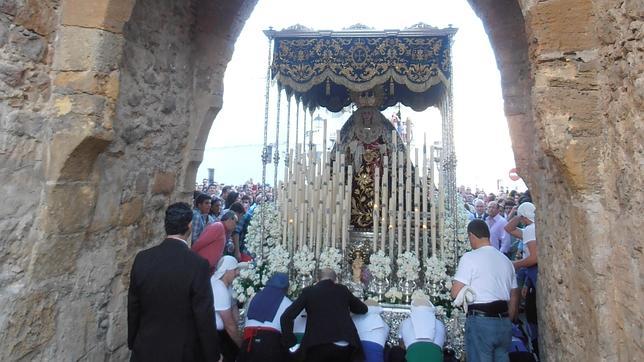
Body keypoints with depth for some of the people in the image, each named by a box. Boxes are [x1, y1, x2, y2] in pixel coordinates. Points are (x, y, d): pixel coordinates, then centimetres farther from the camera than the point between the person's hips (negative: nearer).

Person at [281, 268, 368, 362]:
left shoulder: (308, 291, 10)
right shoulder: (343, 289, 15)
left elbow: (286, 317, 4)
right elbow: (363, 309, 30)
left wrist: (290, 343, 10)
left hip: (318, 345, -2)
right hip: (345, 347, 2)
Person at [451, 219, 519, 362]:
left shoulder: (470, 257, -9)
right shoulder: (506, 260, 12)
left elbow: (456, 293, -14)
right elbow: (514, 297, 18)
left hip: (481, 321, -6)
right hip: (504, 322, 7)